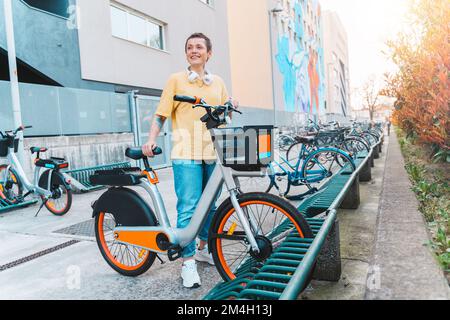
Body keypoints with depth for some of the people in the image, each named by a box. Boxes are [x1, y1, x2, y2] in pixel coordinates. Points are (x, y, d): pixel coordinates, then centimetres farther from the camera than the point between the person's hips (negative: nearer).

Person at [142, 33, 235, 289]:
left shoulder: (218, 82, 16)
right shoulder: (176, 80, 6)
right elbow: (162, 114, 4)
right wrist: (152, 140, -9)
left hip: (213, 152, 4)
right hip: (186, 153, -4)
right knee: (188, 207, -7)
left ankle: (204, 248, 32)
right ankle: (188, 262, 5)